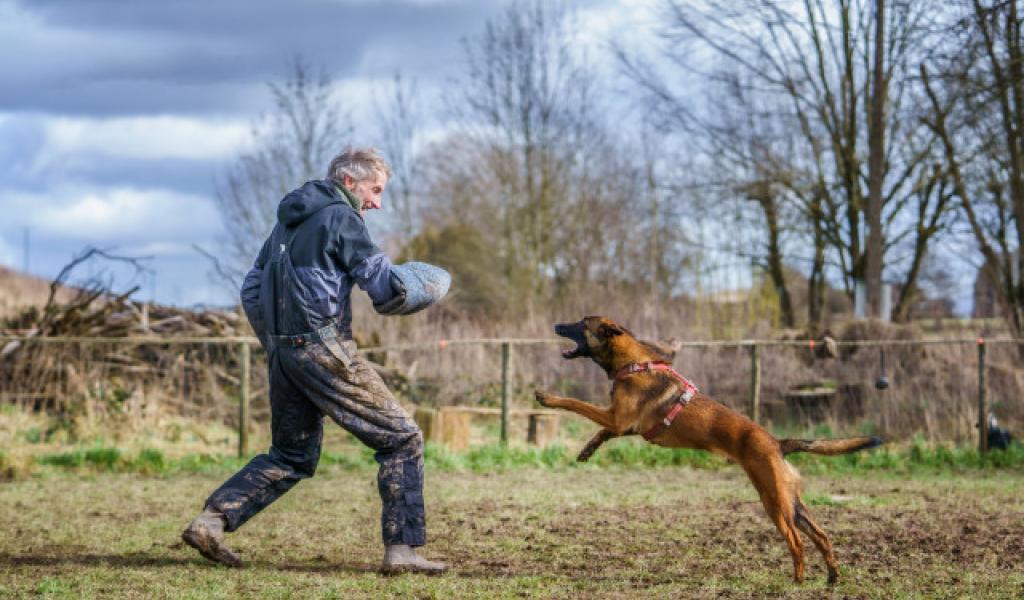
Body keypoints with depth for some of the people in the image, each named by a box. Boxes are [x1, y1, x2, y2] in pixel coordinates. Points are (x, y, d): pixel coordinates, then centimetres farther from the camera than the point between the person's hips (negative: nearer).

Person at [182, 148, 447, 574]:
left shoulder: (289, 220, 19)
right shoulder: (341, 218, -7)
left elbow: (251, 290, 20)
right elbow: (386, 287, -12)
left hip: (283, 351, 8)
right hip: (324, 348, -8)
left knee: (292, 456, 19)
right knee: (401, 440, -1)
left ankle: (211, 520, 7)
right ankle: (401, 549, -6)